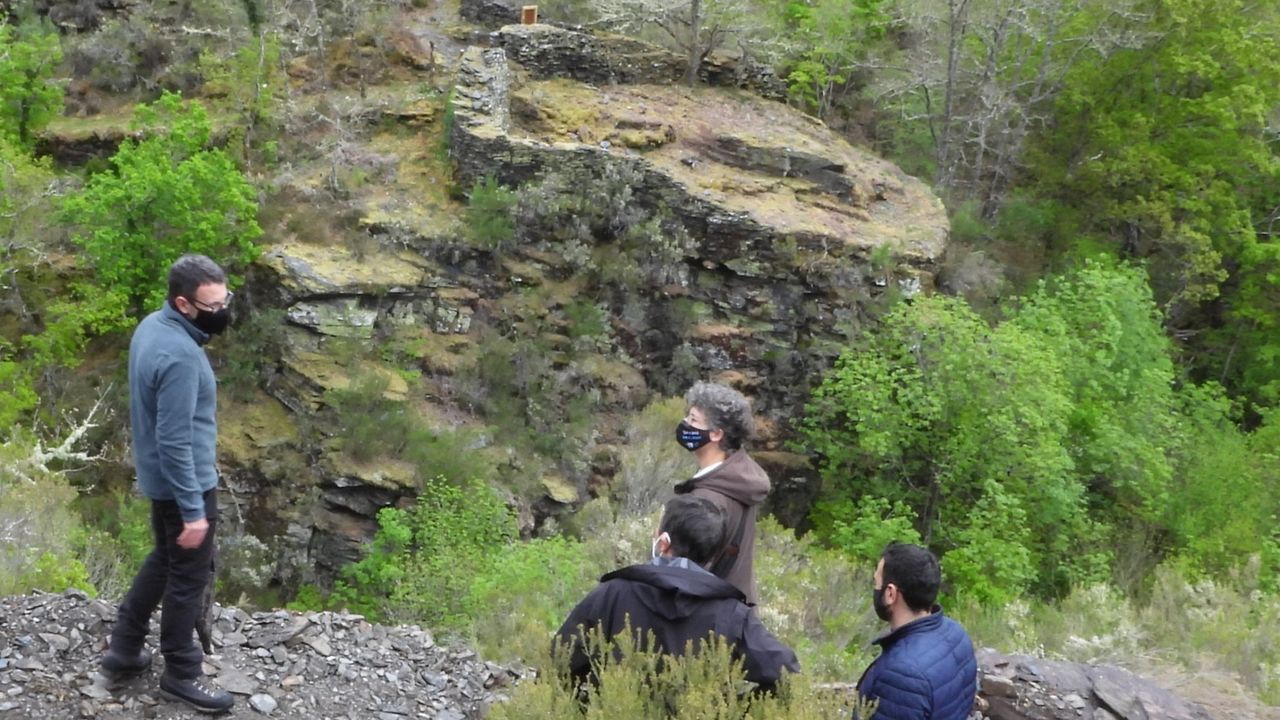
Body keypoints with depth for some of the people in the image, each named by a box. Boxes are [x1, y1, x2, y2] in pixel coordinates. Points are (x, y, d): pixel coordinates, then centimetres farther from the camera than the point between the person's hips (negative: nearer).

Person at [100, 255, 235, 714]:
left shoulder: (152, 326, -1)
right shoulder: (179, 356, -30)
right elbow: (176, 442, -28)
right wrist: (193, 511, -23)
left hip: (159, 476, 9)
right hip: (184, 481, -9)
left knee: (164, 559, 25)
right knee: (188, 577, 7)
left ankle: (124, 649, 35)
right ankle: (180, 675, 23)